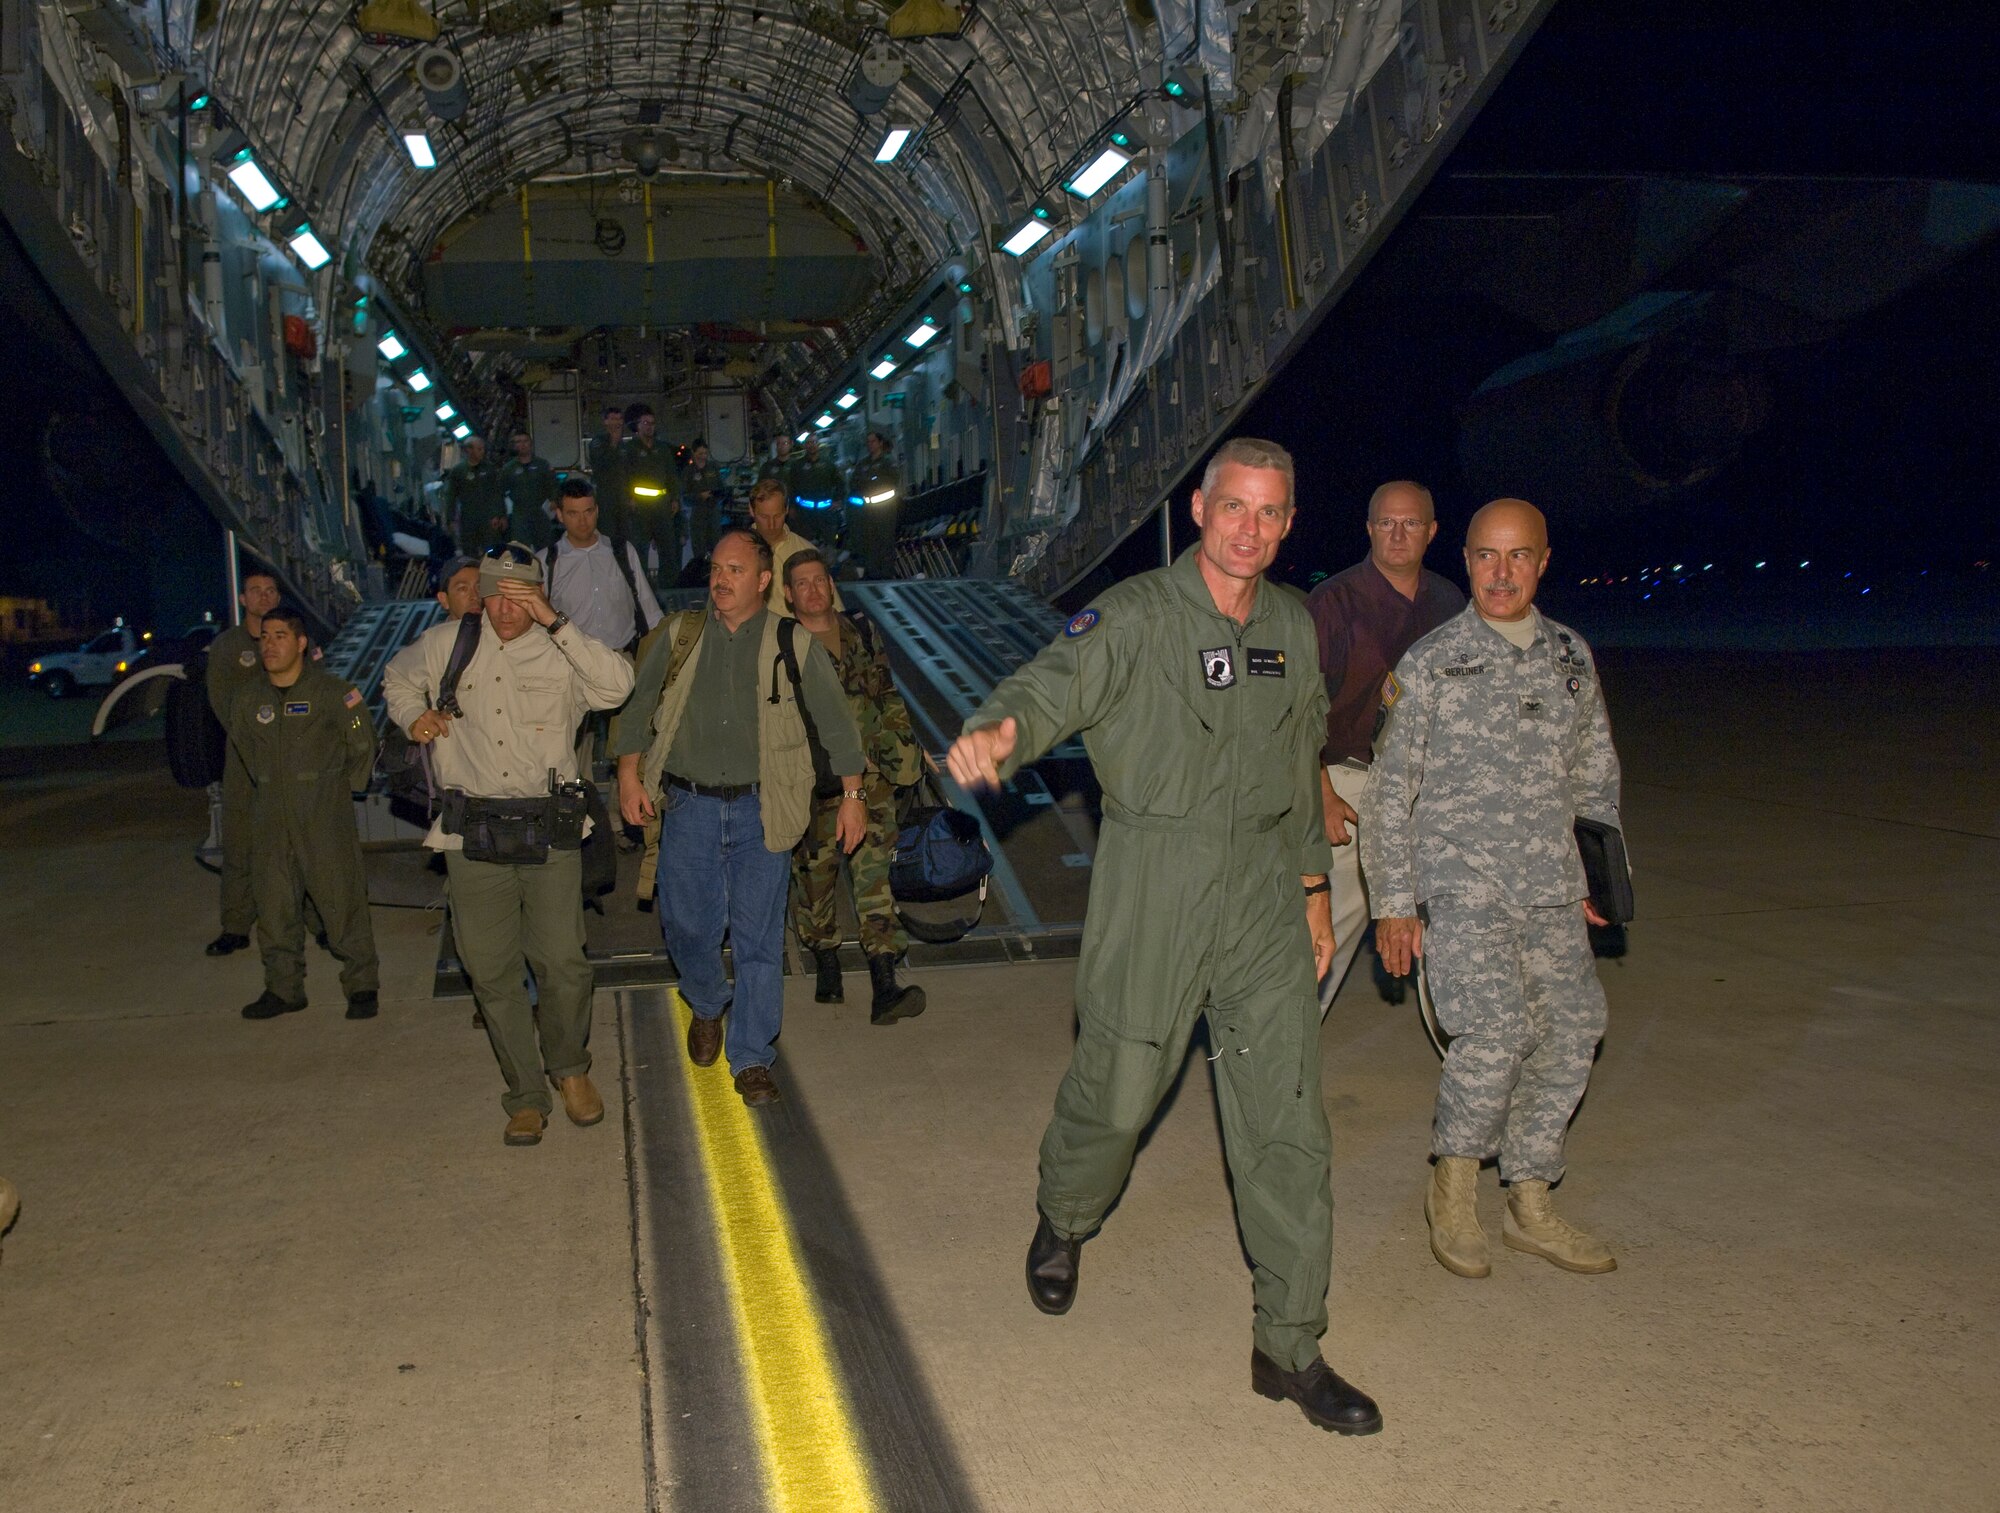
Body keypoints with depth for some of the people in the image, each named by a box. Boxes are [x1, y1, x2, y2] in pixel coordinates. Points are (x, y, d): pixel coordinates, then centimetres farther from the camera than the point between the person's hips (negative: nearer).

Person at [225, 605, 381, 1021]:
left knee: (342, 901, -5)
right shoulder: (246, 698, 6)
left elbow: (363, 746, 2)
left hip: (326, 817, -5)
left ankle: (361, 986, 6)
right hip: (270, 818, 5)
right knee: (274, 905, 8)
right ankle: (283, 988, 20)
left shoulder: (331, 691, -7)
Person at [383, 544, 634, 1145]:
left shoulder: (559, 653, 0)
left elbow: (617, 686, -20)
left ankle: (569, 1068, 26)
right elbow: (397, 679, 28)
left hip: (549, 831, -2)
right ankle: (526, 1095, 18)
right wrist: (414, 716, 8)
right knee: (492, 972, 4)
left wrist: (554, 622, -21)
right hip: (473, 834, 2)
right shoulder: (445, 646, 8)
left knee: (563, 963, -1)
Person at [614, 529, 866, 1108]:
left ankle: (751, 1060, 11)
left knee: (759, 939, -1)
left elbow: (835, 722, 7)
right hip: (689, 806, 2)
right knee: (687, 925, 7)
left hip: (761, 810, -2)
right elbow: (638, 706, 11)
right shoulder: (680, 636, 4)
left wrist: (852, 795, 6)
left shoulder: (795, 646, -1)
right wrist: (629, 773, 0)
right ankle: (707, 1006, 39)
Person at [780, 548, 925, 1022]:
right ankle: (826, 966, 26)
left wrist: (902, 744, 11)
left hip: (867, 772, 1)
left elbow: (887, 695, 18)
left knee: (874, 869, -7)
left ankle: (884, 988, -13)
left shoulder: (861, 635, 10)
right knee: (814, 872, 6)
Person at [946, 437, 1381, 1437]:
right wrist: (1001, 727, -48)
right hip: (1152, 892, -4)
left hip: (1264, 899, 5)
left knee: (1287, 1122, 3)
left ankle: (1290, 1348, 15)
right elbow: (1058, 681, -26)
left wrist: (1311, 884, 20)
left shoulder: (1291, 629, 9)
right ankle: (1062, 1222, 42)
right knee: (1116, 1090, 8)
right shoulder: (1139, 615, -9)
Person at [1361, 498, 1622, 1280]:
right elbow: (1390, 792, 0)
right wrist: (1392, 902, -2)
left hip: (1551, 892, 5)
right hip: (1461, 887, -5)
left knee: (1568, 1035, 4)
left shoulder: (1571, 656, 11)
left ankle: (1530, 1203, 21)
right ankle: (1452, 1184, 2)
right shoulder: (1429, 664, -2)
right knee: (1495, 1030, -20)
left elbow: (1595, 775, 22)